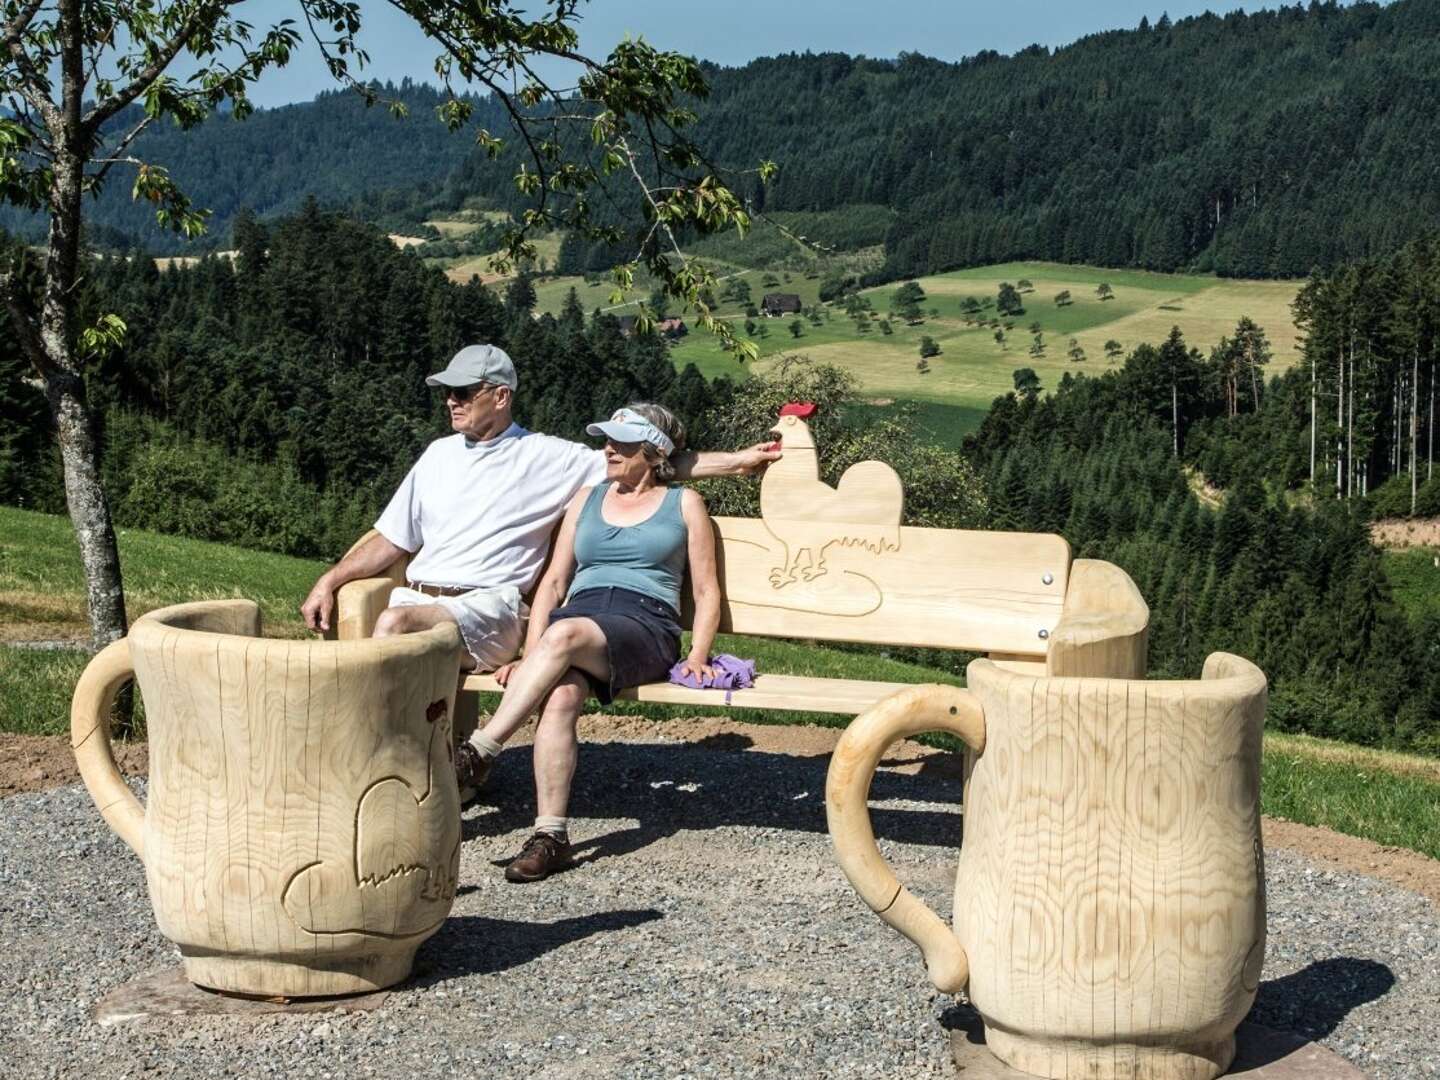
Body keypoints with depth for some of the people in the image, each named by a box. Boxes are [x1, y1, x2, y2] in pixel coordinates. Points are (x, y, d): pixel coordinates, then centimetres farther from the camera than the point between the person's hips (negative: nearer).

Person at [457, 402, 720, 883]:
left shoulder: (683, 504, 17)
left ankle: (478, 753, -36)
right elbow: (554, 582, 19)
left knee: (565, 634, -36)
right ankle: (550, 834, -35)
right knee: (560, 697, -33)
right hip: (579, 611, 3)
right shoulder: (587, 499, 25)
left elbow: (707, 591, 13)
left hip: (645, 623, -3)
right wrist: (529, 654, 6)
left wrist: (698, 655, -4)